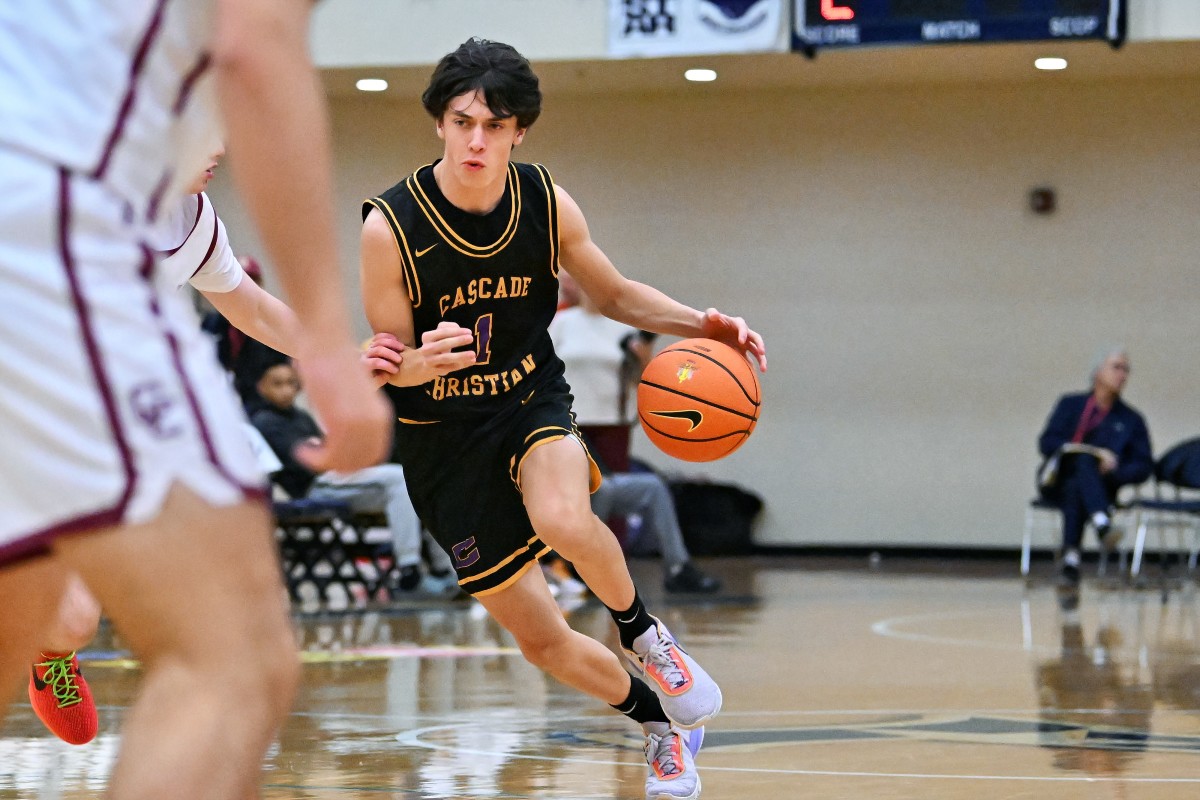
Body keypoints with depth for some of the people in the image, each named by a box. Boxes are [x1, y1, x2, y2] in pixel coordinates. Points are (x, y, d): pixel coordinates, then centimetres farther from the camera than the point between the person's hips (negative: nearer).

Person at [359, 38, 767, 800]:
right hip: (445, 437, -1)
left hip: (532, 402, 1)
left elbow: (615, 293, 8)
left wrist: (703, 324, -9)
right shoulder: (390, 226, -18)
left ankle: (642, 631, -6)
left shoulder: (548, 204, -9)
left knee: (564, 520, -36)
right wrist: (419, 363, -34)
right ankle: (664, 723, 29)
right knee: (543, 642, 2)